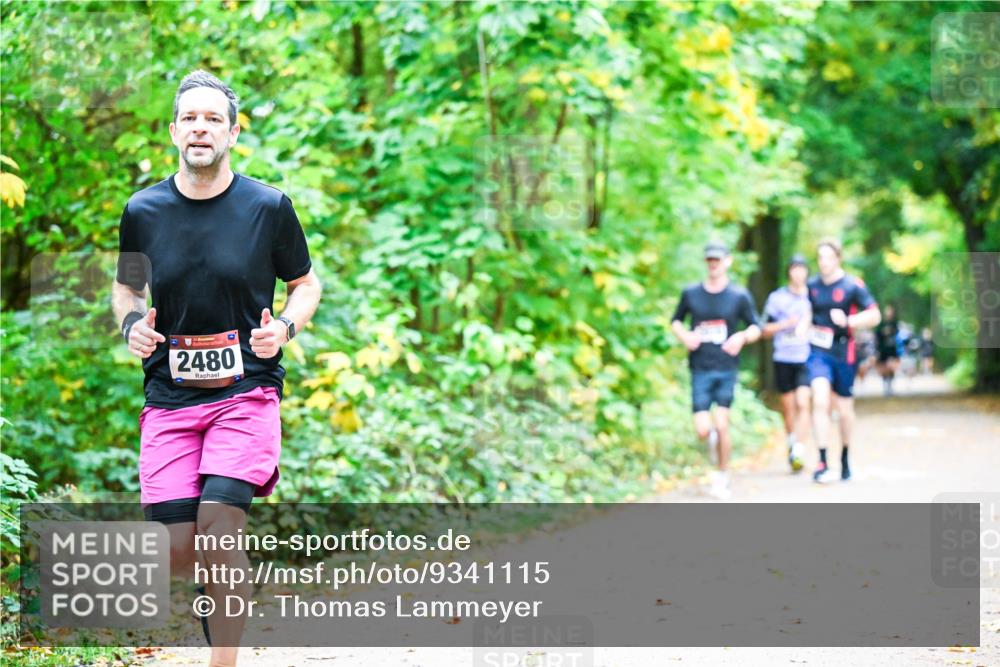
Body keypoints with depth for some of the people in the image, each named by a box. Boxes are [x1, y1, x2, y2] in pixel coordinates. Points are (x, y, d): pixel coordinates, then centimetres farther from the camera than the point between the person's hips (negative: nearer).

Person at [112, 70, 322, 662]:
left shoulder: (268, 207, -1)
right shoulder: (144, 210, 4)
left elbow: (306, 284, 11)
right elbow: (126, 286, 19)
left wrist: (285, 326, -9)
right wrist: (131, 323, -3)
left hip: (248, 390, -2)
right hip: (170, 396, 2)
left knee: (218, 529, -20)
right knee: (179, 554, -6)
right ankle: (224, 587, 31)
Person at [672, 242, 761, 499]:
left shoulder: (739, 296, 1)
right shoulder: (691, 293, 4)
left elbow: (756, 328, 8)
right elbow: (676, 321, 18)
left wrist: (742, 336, -15)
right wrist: (684, 335, -4)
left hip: (726, 369, -1)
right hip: (700, 370, 1)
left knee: (722, 426, -10)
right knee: (703, 430, -8)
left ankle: (723, 477, 8)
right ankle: (714, 437, 30)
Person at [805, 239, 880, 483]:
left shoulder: (853, 286, -6)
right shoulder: (812, 286, 6)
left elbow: (874, 316, -10)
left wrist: (848, 321, -25)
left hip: (844, 354, -2)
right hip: (818, 353, 2)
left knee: (845, 409, 9)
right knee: (820, 401, -18)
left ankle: (845, 458, 34)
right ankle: (822, 463, -20)